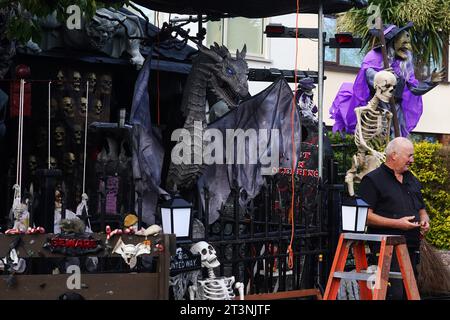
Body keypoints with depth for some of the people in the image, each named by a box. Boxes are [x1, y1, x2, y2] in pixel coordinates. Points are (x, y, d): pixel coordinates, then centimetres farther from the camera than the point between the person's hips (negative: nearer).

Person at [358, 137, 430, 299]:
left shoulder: (412, 180, 20)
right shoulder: (373, 180, -4)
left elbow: (421, 210, 30)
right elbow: (365, 215, -13)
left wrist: (425, 221, 6)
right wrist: (397, 223, -18)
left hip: (412, 248, 8)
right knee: (394, 294, -16)